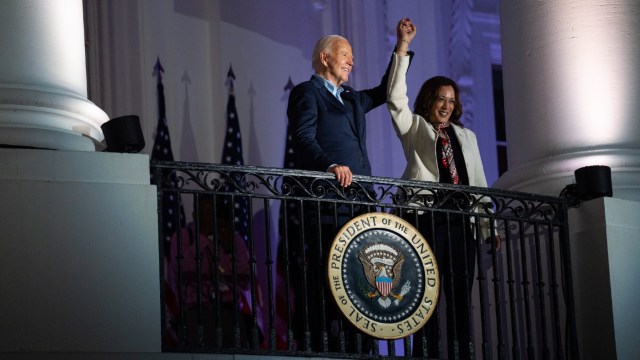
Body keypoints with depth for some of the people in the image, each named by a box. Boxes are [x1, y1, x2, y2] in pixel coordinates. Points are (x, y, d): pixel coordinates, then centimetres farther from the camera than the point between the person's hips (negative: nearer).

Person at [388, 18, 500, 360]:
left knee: (460, 296, 0)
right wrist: (403, 48, -7)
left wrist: (489, 223, 12)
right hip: (425, 217, -4)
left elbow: (478, 180, 20)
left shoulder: (466, 136, 24)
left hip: (461, 221, 4)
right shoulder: (414, 127, 13)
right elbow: (395, 97, -2)